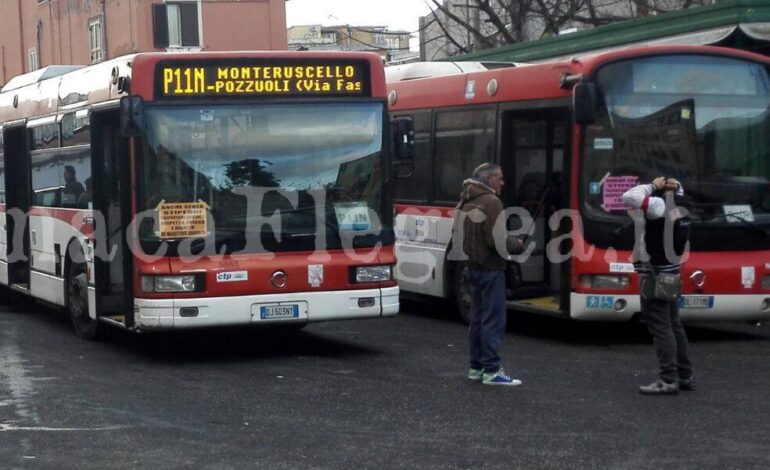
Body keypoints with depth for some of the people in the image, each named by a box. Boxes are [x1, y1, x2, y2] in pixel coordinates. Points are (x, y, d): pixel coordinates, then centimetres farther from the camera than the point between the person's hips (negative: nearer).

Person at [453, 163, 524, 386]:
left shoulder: (465, 203, 14)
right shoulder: (491, 202, -15)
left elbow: (459, 235, 20)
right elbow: (496, 240, -21)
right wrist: (518, 245, -6)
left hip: (474, 267, 10)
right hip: (490, 268, -9)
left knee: (478, 318, 14)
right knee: (494, 319, -7)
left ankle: (477, 367, 18)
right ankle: (491, 370, -8)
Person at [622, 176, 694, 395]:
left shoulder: (660, 205, -18)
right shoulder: (679, 203, 7)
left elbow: (629, 197, -29)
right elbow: (678, 190, 30)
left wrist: (653, 186, -15)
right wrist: (674, 186, 8)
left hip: (655, 275, -9)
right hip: (671, 273, 9)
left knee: (660, 327, -8)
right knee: (673, 325, 15)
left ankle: (668, 380, -10)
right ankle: (684, 376, 20)